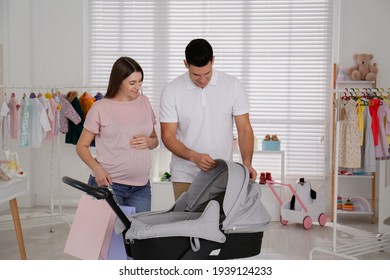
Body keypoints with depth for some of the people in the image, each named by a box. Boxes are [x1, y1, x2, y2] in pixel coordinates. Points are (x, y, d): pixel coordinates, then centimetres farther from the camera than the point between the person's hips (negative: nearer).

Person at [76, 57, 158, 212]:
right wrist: (97, 168, -18)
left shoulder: (144, 102, 9)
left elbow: (155, 140, 18)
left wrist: (148, 142, -5)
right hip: (107, 183, -4)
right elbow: (82, 146, -1)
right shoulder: (100, 108, -5)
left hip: (140, 186, 4)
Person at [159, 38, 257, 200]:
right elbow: (168, 136, -5)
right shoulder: (172, 90, -6)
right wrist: (194, 157, -21)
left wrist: (247, 162, -17)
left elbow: (244, 129, -1)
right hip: (185, 177, 0)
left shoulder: (233, 85, -3)